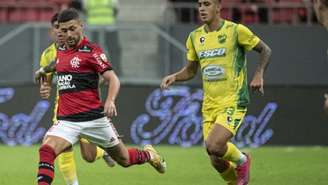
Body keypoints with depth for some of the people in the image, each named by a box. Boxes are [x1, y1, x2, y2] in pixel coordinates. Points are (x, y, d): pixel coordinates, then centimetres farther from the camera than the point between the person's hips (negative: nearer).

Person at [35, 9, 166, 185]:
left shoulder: (91, 51, -9)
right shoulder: (61, 51, 10)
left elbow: (113, 79, -17)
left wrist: (110, 101, -34)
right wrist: (44, 70, 49)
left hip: (94, 118, -4)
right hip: (66, 120, 4)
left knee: (124, 159, 12)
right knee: (46, 150, -25)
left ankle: (148, 154, 45)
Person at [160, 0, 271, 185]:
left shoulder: (236, 31, -8)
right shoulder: (195, 37, 8)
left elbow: (266, 50, 1)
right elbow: (191, 70, 19)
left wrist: (259, 74, -14)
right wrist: (174, 77, -1)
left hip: (233, 102, -6)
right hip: (209, 105, 6)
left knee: (213, 146, -23)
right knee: (217, 162, 3)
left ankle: (241, 160, 7)